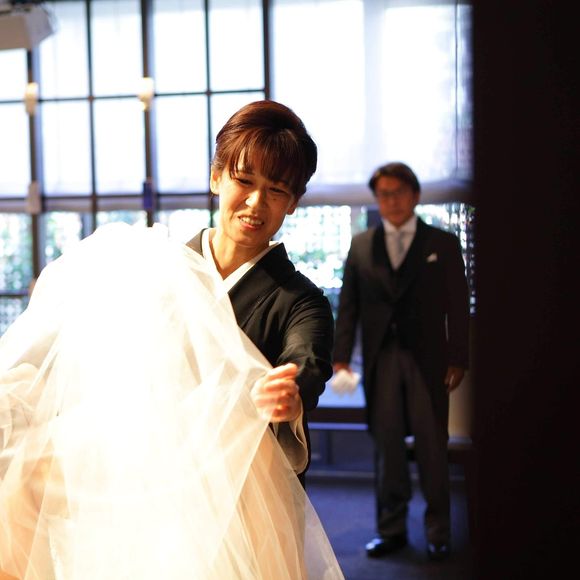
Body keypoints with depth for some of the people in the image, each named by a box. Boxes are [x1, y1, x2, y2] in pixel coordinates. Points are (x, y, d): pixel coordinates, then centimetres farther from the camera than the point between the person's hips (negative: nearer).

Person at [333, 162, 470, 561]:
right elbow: (349, 305, 8)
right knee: (387, 446, 6)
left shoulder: (443, 244, 5)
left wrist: (458, 360, -5)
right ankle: (392, 529, 16)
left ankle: (438, 532, 14)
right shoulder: (361, 246, 10)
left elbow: (458, 306, 2)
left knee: (432, 446, 2)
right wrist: (342, 357, -2)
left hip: (427, 360, -2)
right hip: (381, 359, 2)